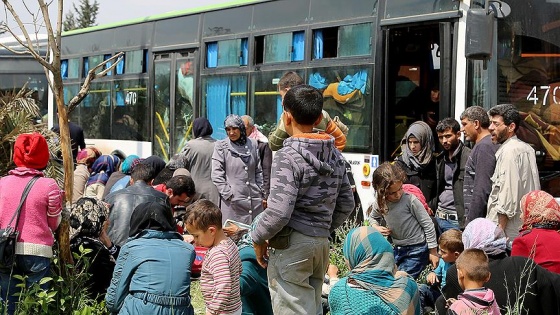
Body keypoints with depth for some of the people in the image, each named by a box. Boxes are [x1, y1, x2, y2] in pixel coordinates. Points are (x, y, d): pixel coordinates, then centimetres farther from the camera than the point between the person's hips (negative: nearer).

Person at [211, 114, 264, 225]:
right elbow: (216, 176, -4)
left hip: (255, 201, 3)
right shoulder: (221, 146, 1)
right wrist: (229, 195, -10)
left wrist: (262, 194, 10)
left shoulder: (252, 144, 11)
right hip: (232, 202, -3)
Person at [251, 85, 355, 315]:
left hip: (291, 244, -8)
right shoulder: (334, 155, 9)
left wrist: (258, 238, -6)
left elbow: (279, 212, -21)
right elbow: (347, 204, 13)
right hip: (322, 243, 8)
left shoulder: (288, 157, -14)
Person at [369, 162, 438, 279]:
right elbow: (373, 217, 20)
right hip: (398, 249, 6)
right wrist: (376, 227, -4)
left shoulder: (410, 200, -22)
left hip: (417, 249, -6)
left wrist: (433, 252, -10)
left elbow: (428, 225, -14)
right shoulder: (380, 204, -5)